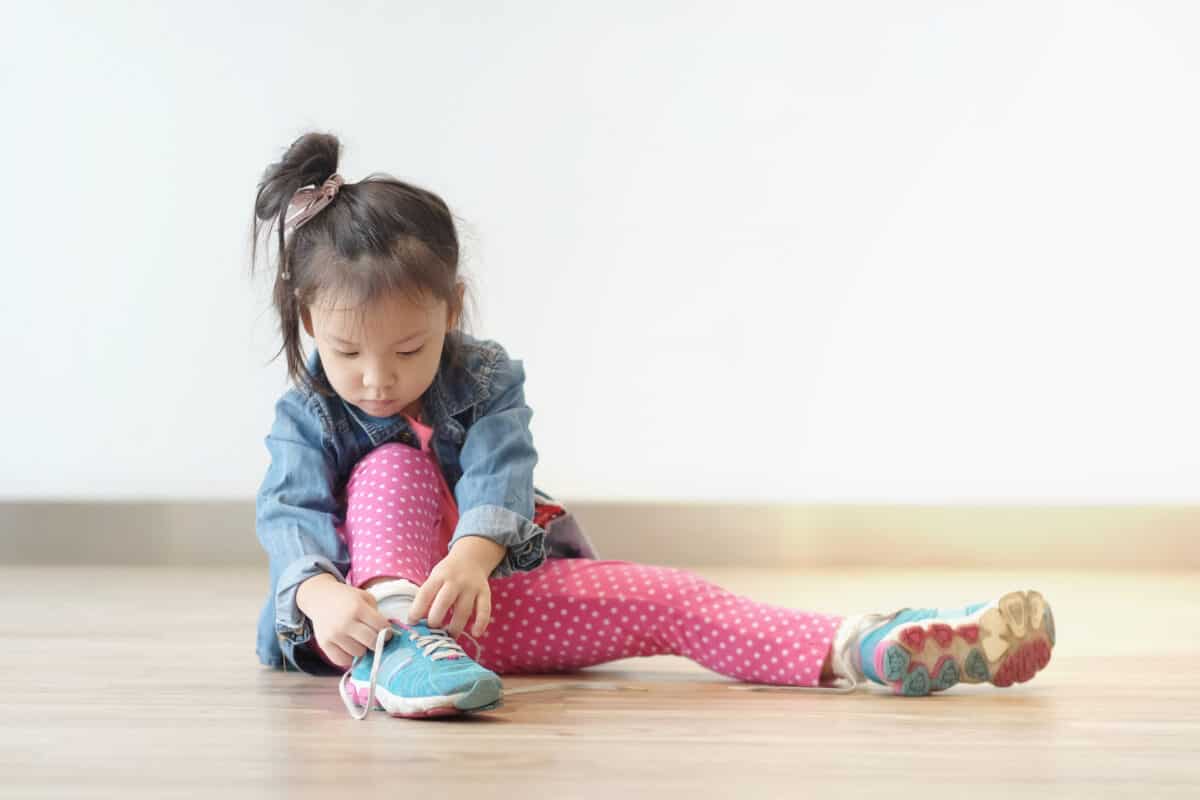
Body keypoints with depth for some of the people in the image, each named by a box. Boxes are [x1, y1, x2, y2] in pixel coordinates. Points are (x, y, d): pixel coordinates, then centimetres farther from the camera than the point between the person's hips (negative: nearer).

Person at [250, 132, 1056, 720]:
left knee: (673, 600, -18)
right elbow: (290, 514, -26)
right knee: (393, 467, -27)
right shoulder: (307, 418, -9)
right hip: (376, 591, -1)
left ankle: (856, 650, -31)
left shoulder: (486, 379, -7)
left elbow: (497, 479, -25)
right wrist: (321, 596, -51)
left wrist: (469, 560, -49)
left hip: (490, 592, 2)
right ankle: (395, 643, -48)